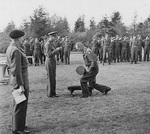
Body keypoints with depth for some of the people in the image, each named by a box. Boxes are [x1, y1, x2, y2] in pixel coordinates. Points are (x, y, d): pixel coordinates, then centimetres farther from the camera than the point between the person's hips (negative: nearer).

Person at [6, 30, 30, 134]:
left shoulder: (10, 49, 10)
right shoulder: (16, 51, -21)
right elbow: (17, 70, -24)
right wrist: (21, 85, -22)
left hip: (14, 79, 10)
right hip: (20, 80, -10)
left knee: (17, 104, 18)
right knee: (21, 105, -3)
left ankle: (17, 124, 30)